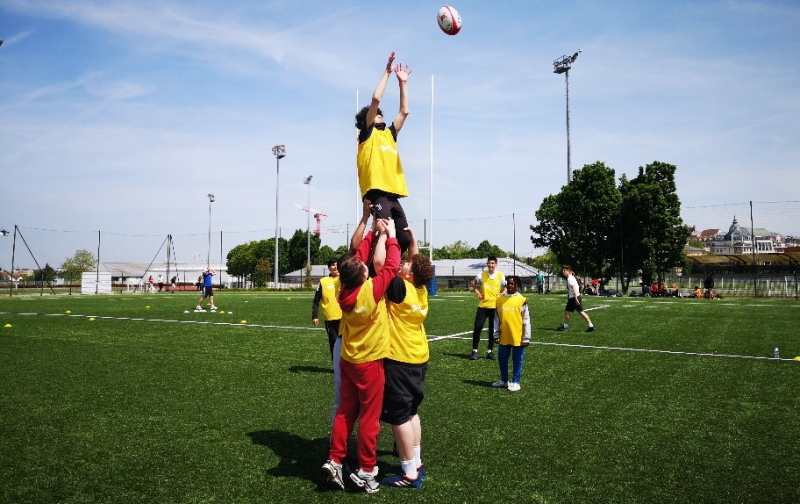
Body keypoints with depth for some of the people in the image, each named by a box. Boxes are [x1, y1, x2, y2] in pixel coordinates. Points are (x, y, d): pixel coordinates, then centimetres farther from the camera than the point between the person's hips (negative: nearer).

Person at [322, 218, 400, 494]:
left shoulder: (344, 289, -7)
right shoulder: (372, 290, -22)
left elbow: (358, 255, 5)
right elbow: (392, 265, -13)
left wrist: (374, 232, 7)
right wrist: (390, 236, 0)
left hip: (348, 360, 6)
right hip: (370, 362, -6)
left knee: (346, 412, 16)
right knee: (369, 417, 5)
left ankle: (334, 460, 18)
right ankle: (366, 471, 13)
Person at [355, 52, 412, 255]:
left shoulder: (389, 134, 25)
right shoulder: (367, 134, 8)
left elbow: (404, 112, 25)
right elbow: (376, 99, -1)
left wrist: (402, 82, 24)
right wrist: (387, 72, 6)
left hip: (393, 194, 7)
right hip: (376, 192, -7)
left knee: (404, 239, 0)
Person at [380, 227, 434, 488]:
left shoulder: (400, 288, -19)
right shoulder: (420, 290, 2)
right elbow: (416, 260, 17)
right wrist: (411, 237, 11)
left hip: (400, 360, -8)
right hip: (418, 359, 9)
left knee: (399, 416, 0)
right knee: (411, 412, 18)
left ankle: (410, 473, 6)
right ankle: (416, 463, 27)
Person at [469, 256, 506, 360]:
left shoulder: (500, 275, -2)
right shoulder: (482, 274, -1)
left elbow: (505, 287, 11)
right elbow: (474, 282, 17)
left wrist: (501, 294, -6)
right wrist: (477, 292, 5)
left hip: (495, 306, 0)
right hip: (483, 305, 0)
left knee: (493, 329, 6)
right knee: (477, 327, -3)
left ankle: (490, 351, 17)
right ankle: (474, 350, 7)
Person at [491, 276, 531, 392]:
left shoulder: (521, 300, -6)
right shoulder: (500, 299, 5)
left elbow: (526, 320, -5)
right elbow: (497, 318, 9)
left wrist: (526, 337, -7)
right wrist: (496, 335, 7)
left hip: (518, 337, -4)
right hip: (504, 337, 4)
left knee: (517, 360, 6)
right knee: (502, 359, 13)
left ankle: (515, 382, 18)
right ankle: (504, 380, 29)